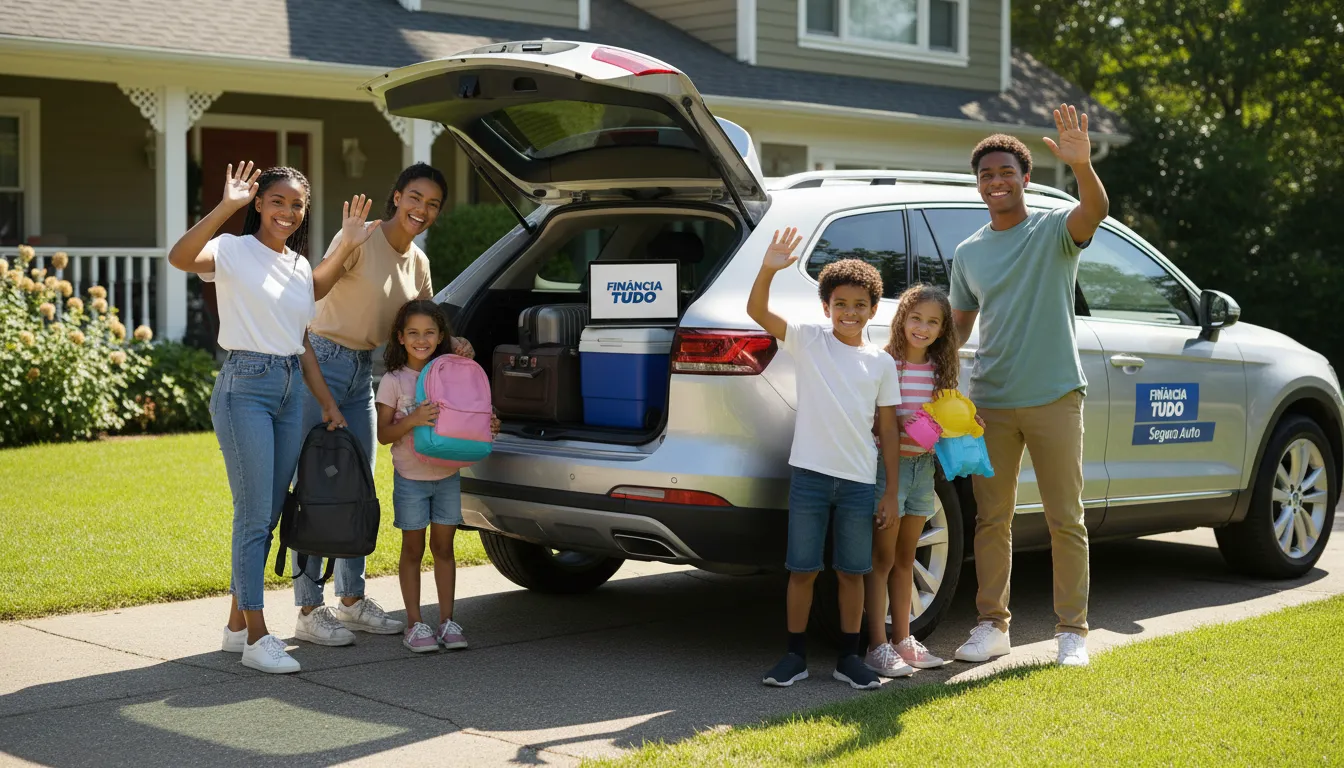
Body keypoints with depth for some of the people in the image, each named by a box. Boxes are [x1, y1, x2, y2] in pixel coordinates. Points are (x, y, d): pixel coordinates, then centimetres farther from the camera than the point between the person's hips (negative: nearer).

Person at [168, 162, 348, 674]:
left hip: (290, 390, 7)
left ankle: (237, 625, 21)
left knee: (269, 515, 10)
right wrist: (226, 206, -31)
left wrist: (326, 401, 15)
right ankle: (256, 638, -3)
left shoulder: (300, 267, 16)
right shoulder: (234, 251, -5)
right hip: (245, 386, -7)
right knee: (255, 515, -8)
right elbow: (180, 257, -28)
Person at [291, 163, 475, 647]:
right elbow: (313, 289, -28)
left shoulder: (418, 262, 8)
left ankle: (352, 601, 23)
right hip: (324, 363, -8)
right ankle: (309, 611, -3)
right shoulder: (362, 239, -15)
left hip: (363, 371, 8)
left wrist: (453, 345, -2)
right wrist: (344, 248, -44)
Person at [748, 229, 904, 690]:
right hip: (810, 474, -2)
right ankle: (795, 655, 15)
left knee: (852, 571, 8)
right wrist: (768, 270, -30)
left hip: (860, 480, 2)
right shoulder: (808, 342, 0)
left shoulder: (881, 363, 6)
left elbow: (888, 429, 8)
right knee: (803, 569, 4)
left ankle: (849, 657, 19)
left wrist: (892, 490, 5)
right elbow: (757, 311, -13)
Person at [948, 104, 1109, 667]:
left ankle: (1073, 631, 9)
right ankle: (992, 626, 16)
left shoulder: (1054, 230, -2)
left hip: (1053, 398, -4)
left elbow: (1095, 210, -24)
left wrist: (1082, 166, -44)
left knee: (1066, 520, 1)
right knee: (991, 520, 8)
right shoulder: (968, 253, 11)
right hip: (990, 402, 4)